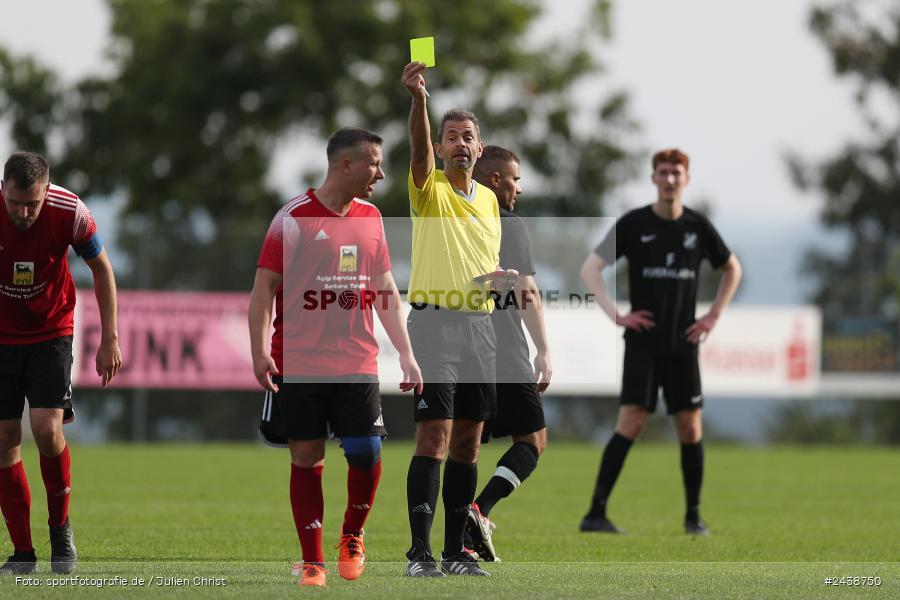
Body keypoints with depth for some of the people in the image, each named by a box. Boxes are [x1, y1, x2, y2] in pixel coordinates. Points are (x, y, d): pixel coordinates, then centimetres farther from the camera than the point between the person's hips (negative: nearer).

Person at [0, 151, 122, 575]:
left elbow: (102, 269, -2)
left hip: (51, 331, -1)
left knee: (46, 428, -17)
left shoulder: (70, 213, -20)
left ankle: (60, 526, 7)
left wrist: (110, 340, -2)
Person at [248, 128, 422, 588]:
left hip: (358, 364, 4)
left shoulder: (371, 218, 11)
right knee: (306, 457, 0)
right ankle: (312, 561, 8)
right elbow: (264, 288, -6)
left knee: (366, 452, -6)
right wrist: (260, 354, -16)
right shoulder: (294, 218, -6)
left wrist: (406, 354, 12)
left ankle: (352, 536, 19)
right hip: (299, 365, -4)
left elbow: (385, 291, 17)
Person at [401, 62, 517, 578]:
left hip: (480, 324, 6)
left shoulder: (488, 199, 15)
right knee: (434, 438, -13)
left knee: (467, 443, 6)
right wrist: (418, 99, -41)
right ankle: (421, 552, -13)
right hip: (435, 322, -6)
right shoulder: (430, 188, -2)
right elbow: (420, 148, -23)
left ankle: (456, 551, 11)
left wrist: (501, 277, 1)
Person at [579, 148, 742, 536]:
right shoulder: (633, 224, -3)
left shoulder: (698, 226, 5)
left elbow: (732, 269, 20)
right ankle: (596, 513, -13)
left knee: (690, 428, 1)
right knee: (630, 423, -13)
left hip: (683, 343, 3)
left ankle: (693, 515, 13)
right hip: (643, 341, -3)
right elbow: (590, 269, -1)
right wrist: (616, 315, -10)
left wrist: (713, 316, 9)